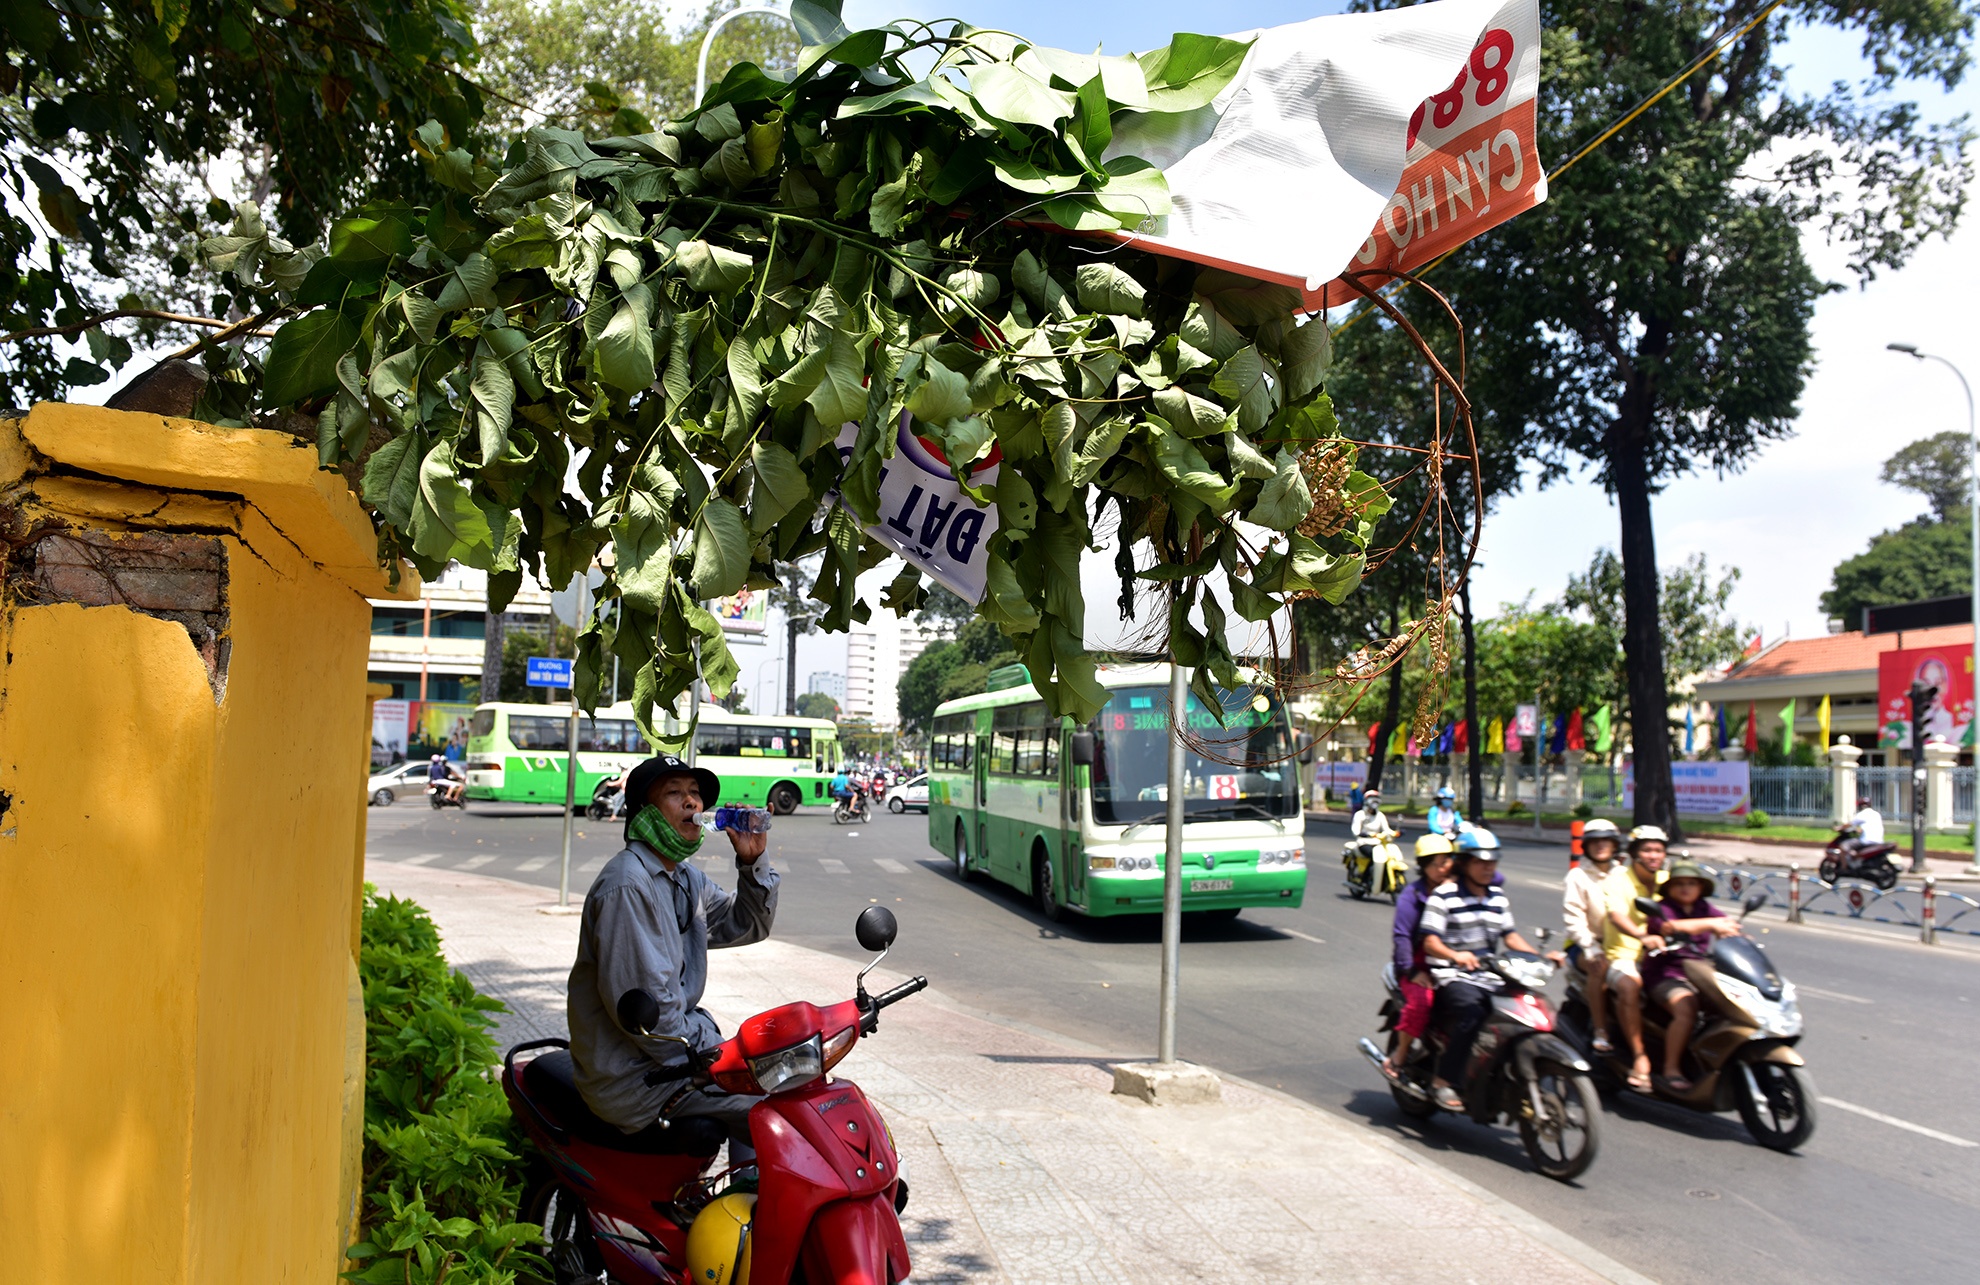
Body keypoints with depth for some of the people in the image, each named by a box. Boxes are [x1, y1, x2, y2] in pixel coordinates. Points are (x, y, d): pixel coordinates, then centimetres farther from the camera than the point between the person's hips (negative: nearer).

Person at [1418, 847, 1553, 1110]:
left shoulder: (1498, 897, 17)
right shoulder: (1443, 896, -5)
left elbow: (1509, 935, 18)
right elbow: (1430, 942, -12)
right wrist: (1456, 956, -32)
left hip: (1490, 977, 6)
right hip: (1453, 976, -6)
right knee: (1471, 1012, -33)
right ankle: (1443, 1082, -23)